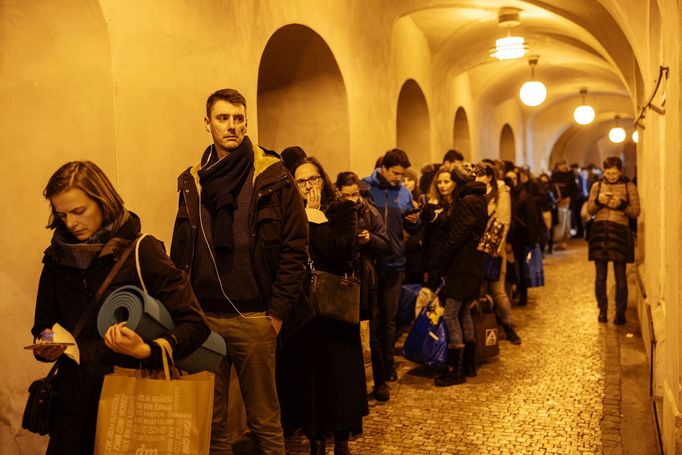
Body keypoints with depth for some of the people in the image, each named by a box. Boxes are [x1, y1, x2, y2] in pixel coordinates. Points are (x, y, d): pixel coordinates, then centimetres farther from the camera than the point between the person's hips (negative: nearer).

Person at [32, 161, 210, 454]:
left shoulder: (142, 251, -10)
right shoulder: (57, 257, 5)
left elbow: (195, 325, -13)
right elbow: (44, 323, 15)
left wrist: (147, 351, -29)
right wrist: (45, 346, -8)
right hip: (74, 405, 4)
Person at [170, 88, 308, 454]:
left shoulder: (273, 177, -3)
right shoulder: (192, 181, 8)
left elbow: (295, 248, -5)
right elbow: (180, 253, 12)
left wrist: (277, 312, -9)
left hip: (254, 318, -3)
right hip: (202, 318, 4)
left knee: (264, 421, 8)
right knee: (209, 421, 12)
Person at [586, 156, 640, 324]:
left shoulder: (629, 187, 4)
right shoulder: (597, 186, 11)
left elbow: (636, 212, 1)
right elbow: (589, 210, 11)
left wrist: (621, 205, -17)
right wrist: (598, 202, -9)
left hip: (620, 232, -2)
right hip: (599, 231, 2)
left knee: (620, 276, -2)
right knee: (600, 275, 5)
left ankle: (620, 312, 6)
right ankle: (602, 310, 16)